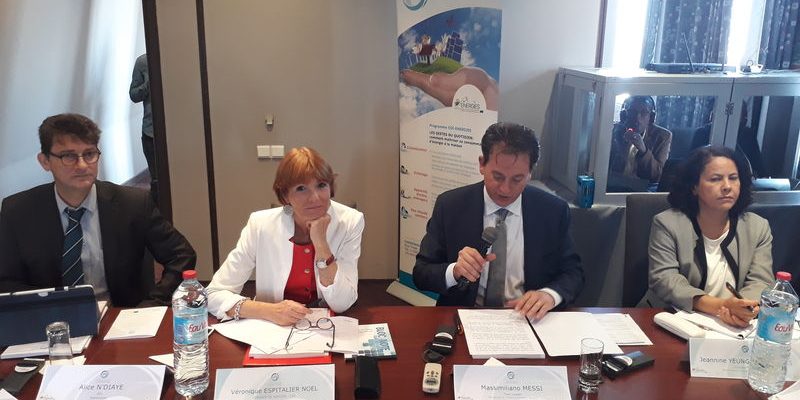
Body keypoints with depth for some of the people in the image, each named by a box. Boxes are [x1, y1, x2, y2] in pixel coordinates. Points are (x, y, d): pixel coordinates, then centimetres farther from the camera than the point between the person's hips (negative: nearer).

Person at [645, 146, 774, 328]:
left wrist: (743, 309, -24)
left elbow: (760, 282, -1)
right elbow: (664, 280, -13)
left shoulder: (759, 228, 6)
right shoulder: (667, 224, -6)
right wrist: (720, 305, -26)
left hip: (731, 326, 3)